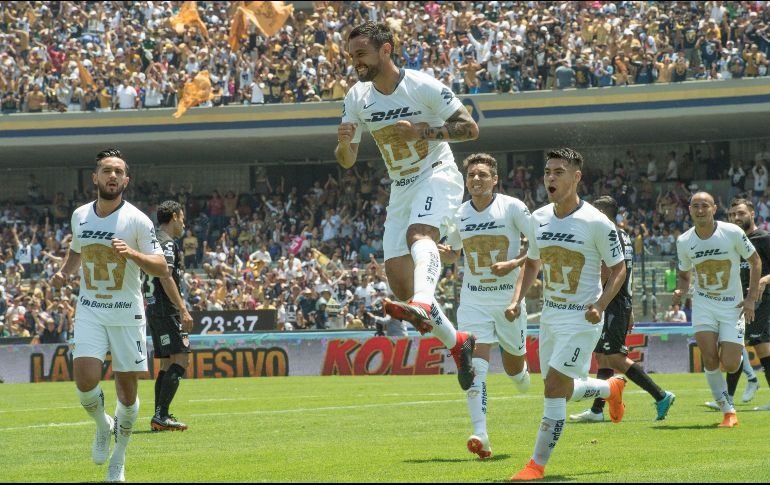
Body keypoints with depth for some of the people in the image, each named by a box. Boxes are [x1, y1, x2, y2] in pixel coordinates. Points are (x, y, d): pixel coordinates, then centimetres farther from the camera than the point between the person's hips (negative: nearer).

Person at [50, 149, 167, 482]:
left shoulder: (137, 221, -8)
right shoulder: (80, 216, 5)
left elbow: (161, 269, -11)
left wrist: (131, 253, -28)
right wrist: (64, 272, 4)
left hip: (127, 314, -2)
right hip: (89, 313, 2)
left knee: (127, 392, 2)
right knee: (85, 380, -18)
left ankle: (118, 458, 23)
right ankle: (103, 426, 14)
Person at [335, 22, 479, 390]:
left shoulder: (423, 87, -13)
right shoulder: (357, 98, 3)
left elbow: (469, 128, -11)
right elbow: (347, 161, 7)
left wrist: (423, 131, -24)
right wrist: (343, 142, -17)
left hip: (437, 176, -6)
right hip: (401, 190, 6)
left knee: (419, 233, -37)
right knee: (400, 284, -1)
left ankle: (423, 305, -62)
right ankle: (457, 342, 15)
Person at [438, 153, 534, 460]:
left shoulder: (512, 207, -8)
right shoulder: (459, 215, 4)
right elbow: (454, 253, 19)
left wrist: (513, 264, -20)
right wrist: (445, 253, -5)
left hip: (509, 297, -2)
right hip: (473, 299, 2)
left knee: (513, 366, 11)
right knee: (475, 365, -15)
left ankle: (521, 375, 51)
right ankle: (480, 435, -22)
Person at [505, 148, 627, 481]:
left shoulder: (596, 223, -15)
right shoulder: (539, 219, 3)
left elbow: (618, 269, -8)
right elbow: (532, 263, 17)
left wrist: (600, 306, -21)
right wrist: (517, 300, 3)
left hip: (582, 320, -7)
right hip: (549, 315, 7)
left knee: (554, 388, -12)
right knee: (561, 389, 15)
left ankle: (538, 464, -4)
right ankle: (611, 388, 45)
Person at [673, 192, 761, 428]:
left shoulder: (732, 233, -11)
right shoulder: (684, 242, -3)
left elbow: (755, 261, 1)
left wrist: (751, 297, -5)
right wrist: (680, 291, -10)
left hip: (733, 306, -2)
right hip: (703, 305, 2)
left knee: (729, 365, -10)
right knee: (709, 359, -15)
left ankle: (738, 352, 28)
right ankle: (729, 412, -2)